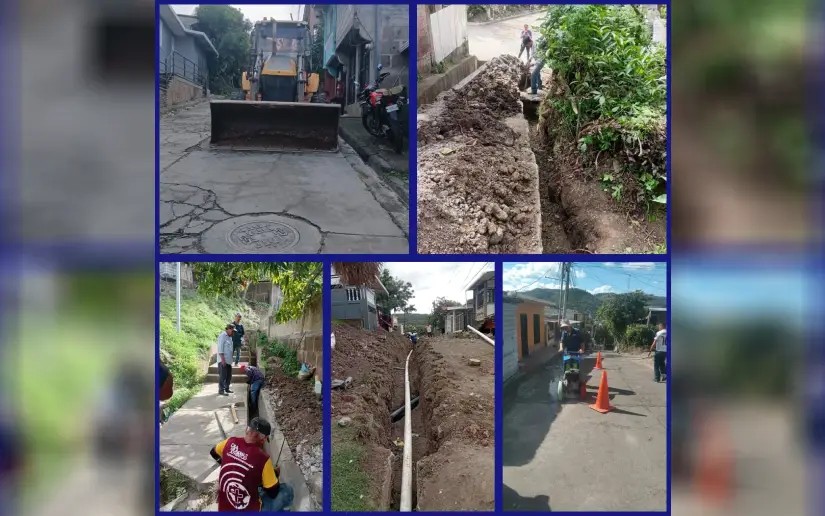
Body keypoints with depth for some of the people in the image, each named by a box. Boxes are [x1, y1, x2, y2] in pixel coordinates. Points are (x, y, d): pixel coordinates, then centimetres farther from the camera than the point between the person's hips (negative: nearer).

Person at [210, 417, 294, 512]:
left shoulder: (230, 442, -7)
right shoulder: (262, 458, -22)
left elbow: (214, 452, 18)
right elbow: (273, 493, -9)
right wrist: (275, 473, 10)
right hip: (249, 511, -7)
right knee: (287, 491, 7)